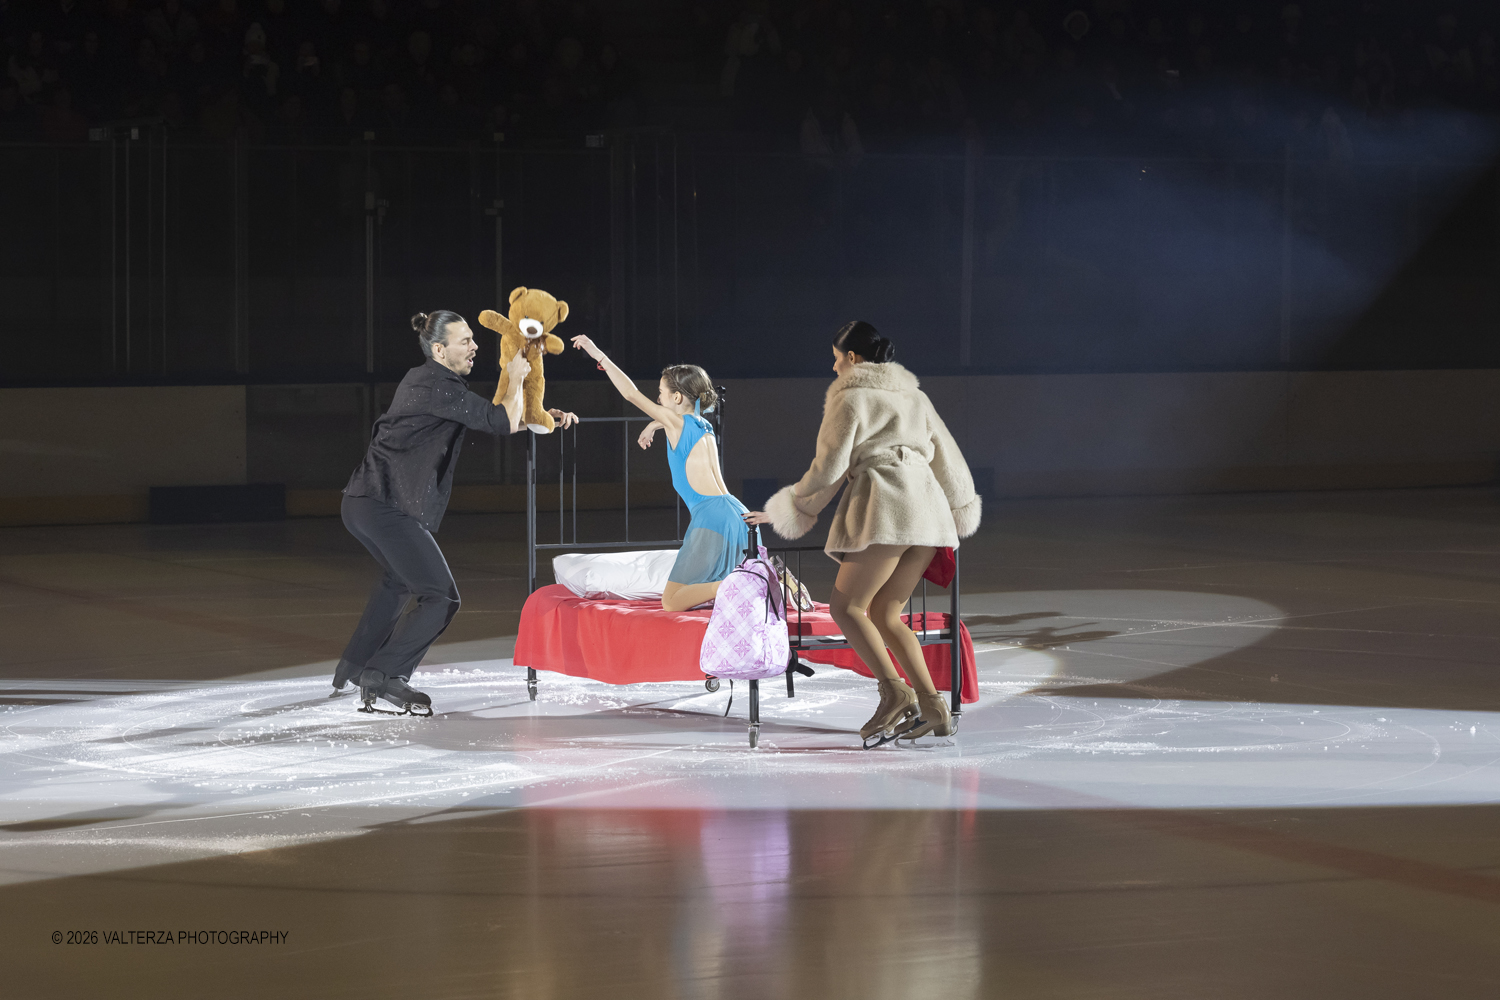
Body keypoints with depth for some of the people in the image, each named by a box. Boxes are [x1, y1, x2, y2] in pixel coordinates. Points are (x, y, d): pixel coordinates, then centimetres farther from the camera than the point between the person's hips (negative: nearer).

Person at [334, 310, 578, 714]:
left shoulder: (426, 380, 19)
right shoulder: (438, 388, -14)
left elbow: (490, 419, 29)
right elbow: (503, 423, -15)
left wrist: (546, 416, 23)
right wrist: (516, 379, 2)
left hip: (364, 501, 11)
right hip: (388, 507, -11)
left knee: (400, 580, 34)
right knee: (440, 599, -12)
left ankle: (354, 666, 42)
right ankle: (383, 678, -18)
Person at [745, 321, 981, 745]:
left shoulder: (850, 397, 2)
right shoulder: (913, 396, 24)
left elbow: (829, 468, -1)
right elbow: (947, 459, 28)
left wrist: (786, 509, 12)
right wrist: (960, 510, 44)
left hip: (885, 504, -8)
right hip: (927, 510, 8)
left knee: (846, 605, -4)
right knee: (884, 613, 10)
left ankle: (894, 691, -21)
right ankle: (932, 707, -3)